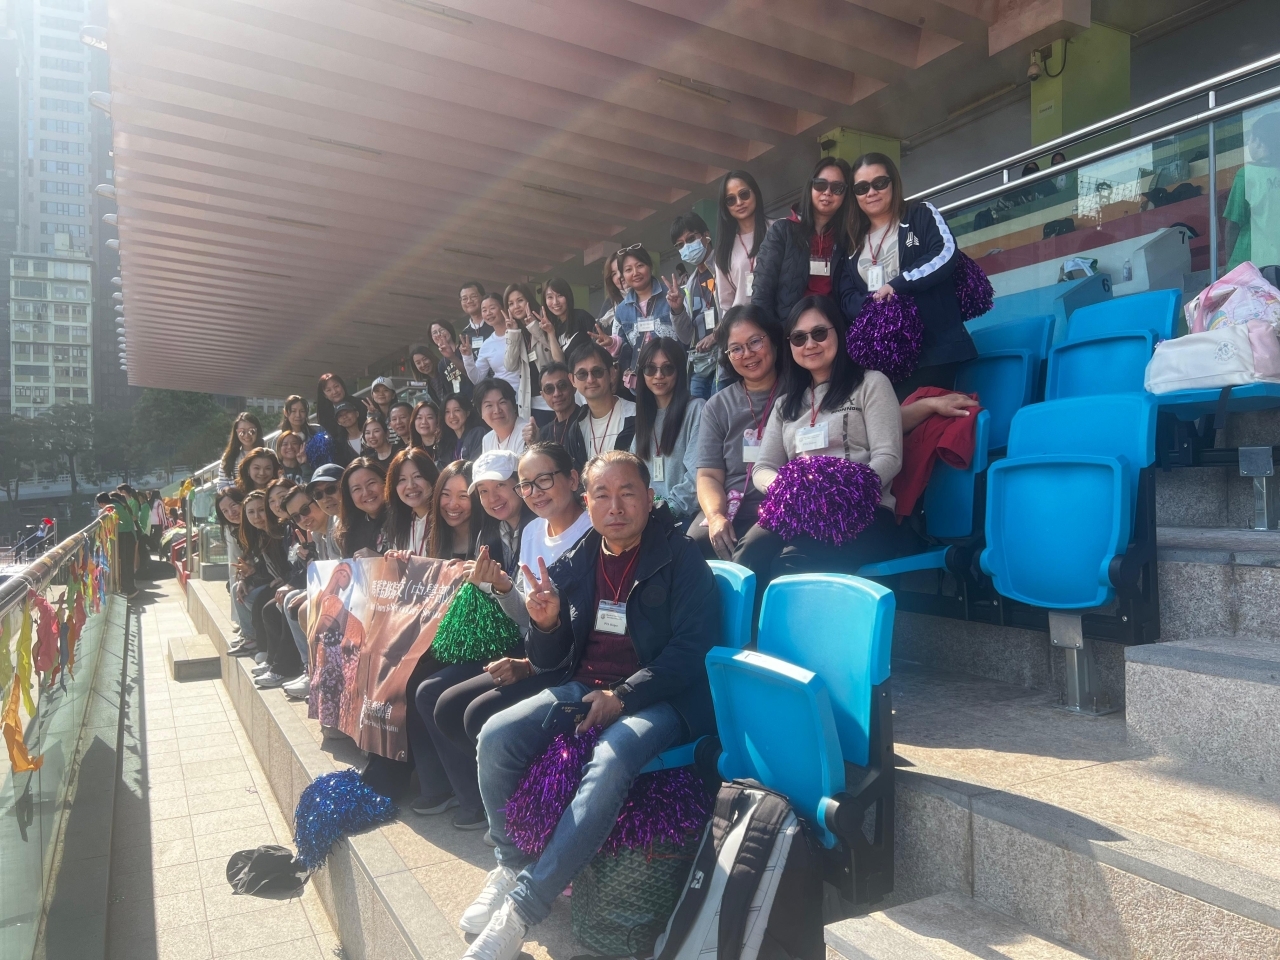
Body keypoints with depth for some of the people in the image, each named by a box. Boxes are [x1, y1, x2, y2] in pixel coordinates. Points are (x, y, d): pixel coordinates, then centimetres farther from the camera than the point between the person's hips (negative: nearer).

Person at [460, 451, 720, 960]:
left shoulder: (681, 559, -6)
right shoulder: (573, 565, 7)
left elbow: (692, 649, -12)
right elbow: (548, 662, 10)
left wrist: (621, 697, -22)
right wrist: (545, 625, -13)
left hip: (655, 698, -5)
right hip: (583, 687, 5)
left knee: (609, 764, -34)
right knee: (496, 737, -16)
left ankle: (520, 910, -23)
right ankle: (510, 866, 6)